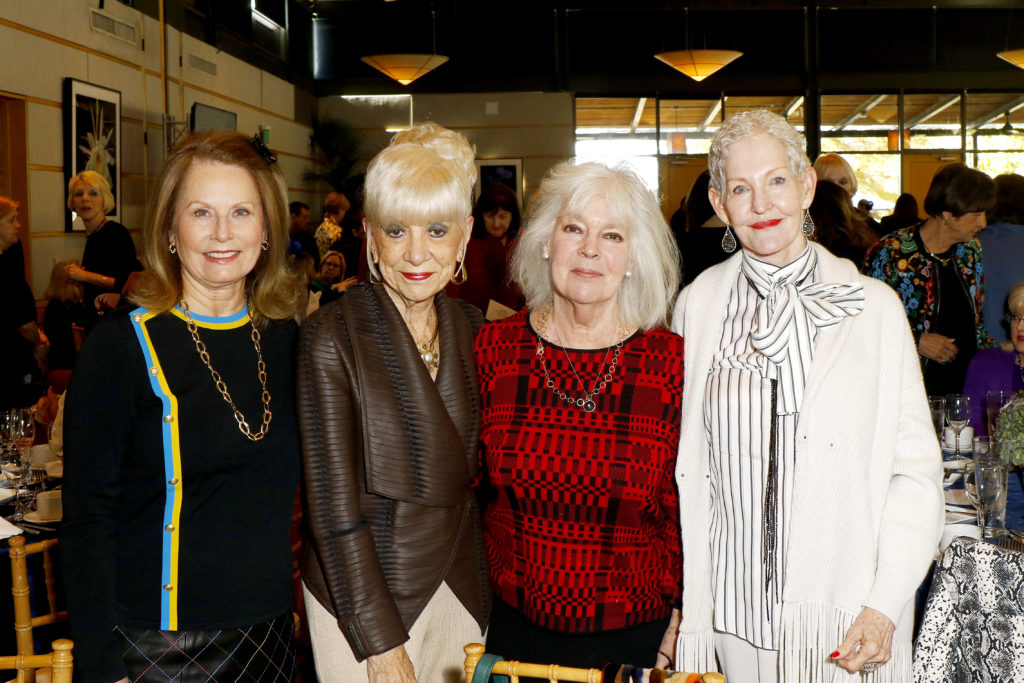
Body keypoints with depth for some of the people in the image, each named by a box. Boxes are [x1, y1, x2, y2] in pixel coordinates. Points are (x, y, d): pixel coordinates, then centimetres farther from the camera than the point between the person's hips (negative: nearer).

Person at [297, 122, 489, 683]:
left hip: (462, 588, 5)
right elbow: (334, 505, -15)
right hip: (360, 596, -4)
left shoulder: (469, 327, 2)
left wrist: (483, 581, 5)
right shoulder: (333, 336, -15)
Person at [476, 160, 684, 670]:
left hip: (635, 636, -1)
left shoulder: (671, 362, -9)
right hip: (513, 627, 2)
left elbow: (685, 515, -3)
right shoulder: (494, 348, -5)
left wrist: (676, 638, -5)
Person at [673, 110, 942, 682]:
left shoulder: (875, 306, -5)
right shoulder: (698, 306, 0)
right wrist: (686, 609, 4)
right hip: (738, 606, 2)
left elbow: (916, 469, -3)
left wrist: (885, 604, -12)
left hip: (847, 607, -1)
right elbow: (685, 468, 5)